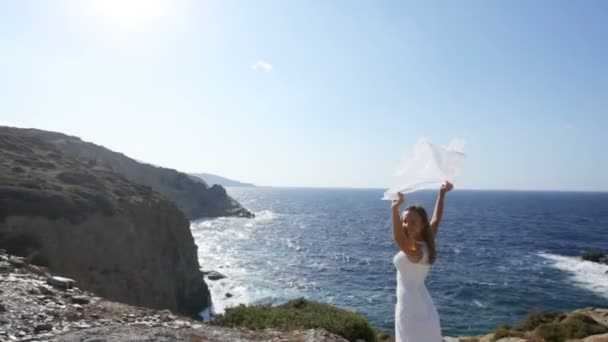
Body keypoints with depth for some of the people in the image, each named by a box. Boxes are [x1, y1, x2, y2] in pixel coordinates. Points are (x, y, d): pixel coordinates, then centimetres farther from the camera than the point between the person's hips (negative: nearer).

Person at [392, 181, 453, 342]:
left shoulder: (415, 250, -24)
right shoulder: (426, 243, 1)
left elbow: (400, 240, -46)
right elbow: (436, 219, 16)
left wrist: (395, 209, -59)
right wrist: (442, 194, 20)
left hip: (411, 307, -10)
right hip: (422, 305, 10)